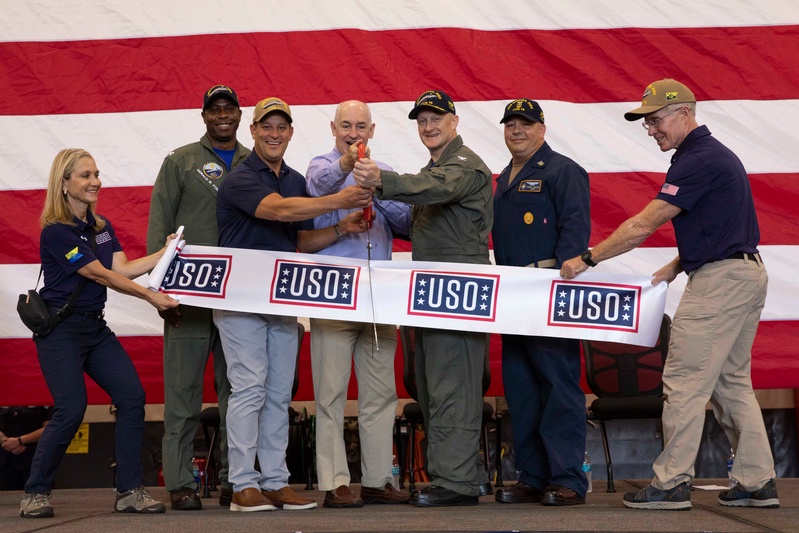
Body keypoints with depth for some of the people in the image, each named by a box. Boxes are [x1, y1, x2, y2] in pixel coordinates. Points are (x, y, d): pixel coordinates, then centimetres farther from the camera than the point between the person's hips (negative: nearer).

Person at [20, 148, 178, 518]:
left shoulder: (101, 227, 12)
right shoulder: (57, 231, -13)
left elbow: (123, 268, 1)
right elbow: (101, 275, -16)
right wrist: (151, 297, -17)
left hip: (95, 327, 8)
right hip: (60, 330, -8)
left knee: (132, 396, -5)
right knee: (71, 410, -14)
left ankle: (129, 491, 0)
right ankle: (35, 494, 4)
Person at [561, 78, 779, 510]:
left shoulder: (699, 160, -16)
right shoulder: (714, 155, 16)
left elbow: (643, 226, -18)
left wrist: (587, 259, -12)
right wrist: (670, 271, 12)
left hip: (719, 280, -11)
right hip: (744, 275, 11)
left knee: (686, 381, -5)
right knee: (731, 382, 13)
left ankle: (671, 483, -1)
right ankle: (757, 481, 14)